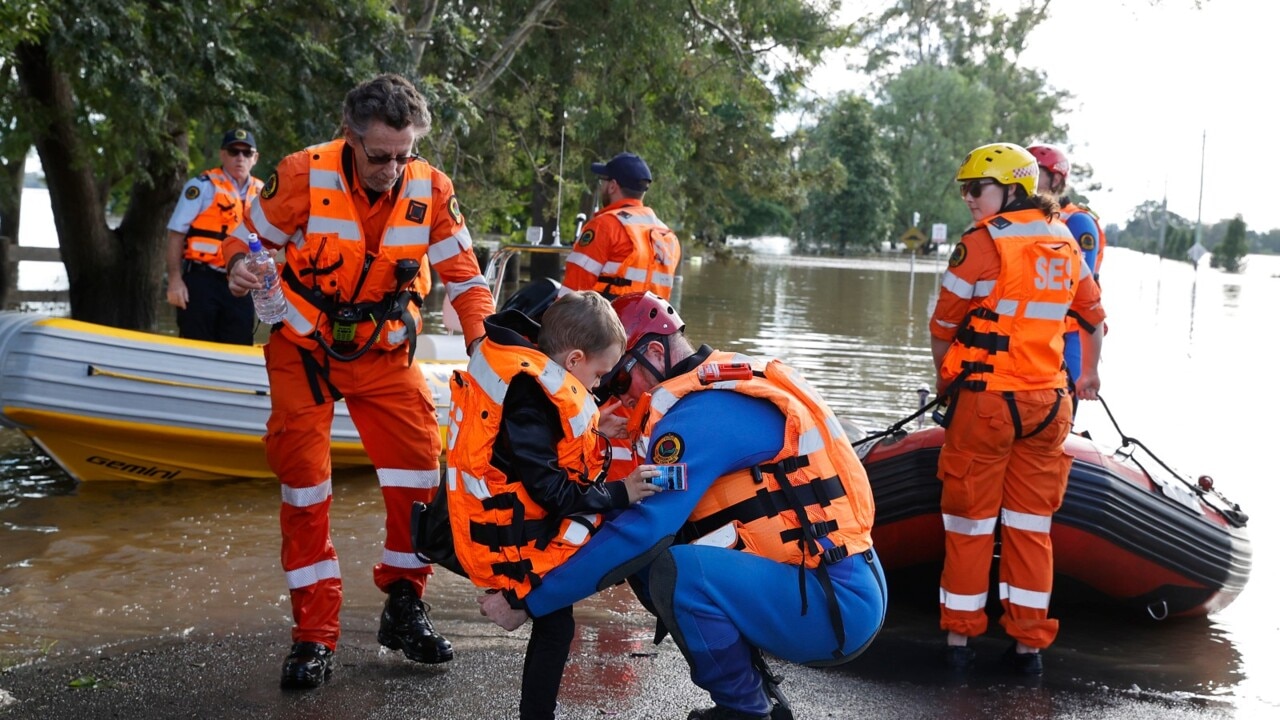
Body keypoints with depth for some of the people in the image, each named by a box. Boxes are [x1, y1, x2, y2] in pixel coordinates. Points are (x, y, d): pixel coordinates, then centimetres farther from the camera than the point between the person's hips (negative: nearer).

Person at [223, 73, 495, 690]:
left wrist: (483, 341, -18)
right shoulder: (305, 175, -20)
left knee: (420, 466, -5)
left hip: (385, 350, 2)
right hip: (303, 348, -2)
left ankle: (404, 608, 13)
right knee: (303, 477, -5)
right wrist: (239, 268, -30)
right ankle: (314, 633, 5)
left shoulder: (430, 189, -12)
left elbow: (463, 274, -5)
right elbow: (251, 234, -7)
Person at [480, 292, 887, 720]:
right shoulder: (729, 384, 13)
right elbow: (658, 514, 17)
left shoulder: (703, 412, -16)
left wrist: (529, 603, -16)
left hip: (840, 605, -10)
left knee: (677, 569, -27)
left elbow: (642, 532, -22)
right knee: (646, 560, 6)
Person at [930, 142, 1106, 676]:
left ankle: (960, 636, 13)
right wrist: (1089, 374, 35)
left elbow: (943, 328, -5)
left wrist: (945, 382, 10)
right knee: (1032, 525, 10)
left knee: (970, 521, 6)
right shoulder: (1065, 242, 10)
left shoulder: (981, 244, -8)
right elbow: (1092, 316, 21)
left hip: (985, 399, -5)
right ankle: (1029, 643, 13)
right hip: (1047, 403, 5)